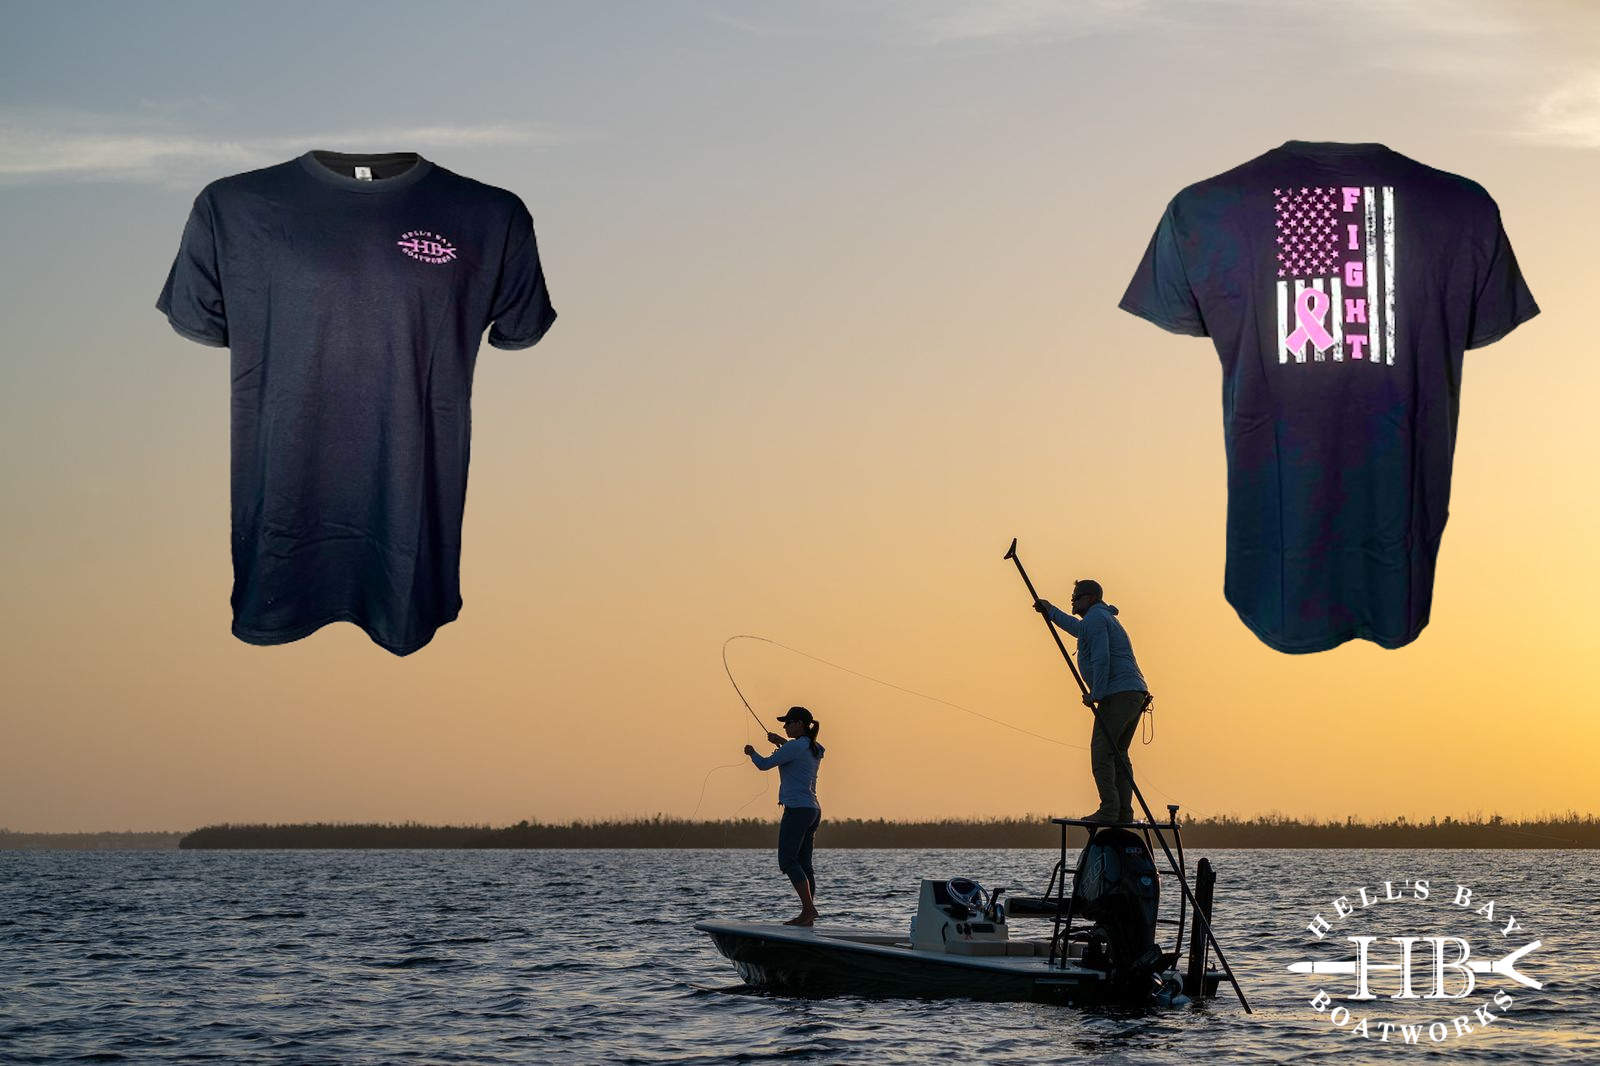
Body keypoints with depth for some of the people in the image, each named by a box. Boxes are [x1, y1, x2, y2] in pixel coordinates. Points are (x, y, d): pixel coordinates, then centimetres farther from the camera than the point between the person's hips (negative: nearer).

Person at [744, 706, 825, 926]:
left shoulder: (794, 747, -13)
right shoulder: (814, 749, 14)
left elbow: (764, 764, -8)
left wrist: (751, 752, 12)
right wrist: (781, 742, 34)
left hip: (797, 809, -9)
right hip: (813, 810, 9)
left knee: (787, 860, -10)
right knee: (803, 864, 8)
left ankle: (808, 908, -19)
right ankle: (808, 915, 4)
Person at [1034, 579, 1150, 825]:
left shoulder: (1095, 618, -5)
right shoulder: (1106, 618, 27)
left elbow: (1101, 659, -18)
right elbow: (1078, 628, 49)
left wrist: (1096, 694, -19)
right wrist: (1051, 611, 57)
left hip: (1117, 694, -10)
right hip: (1136, 694, 10)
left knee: (1101, 752, -11)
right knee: (1118, 754, 10)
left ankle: (1109, 811, -18)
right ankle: (1124, 813, 4)